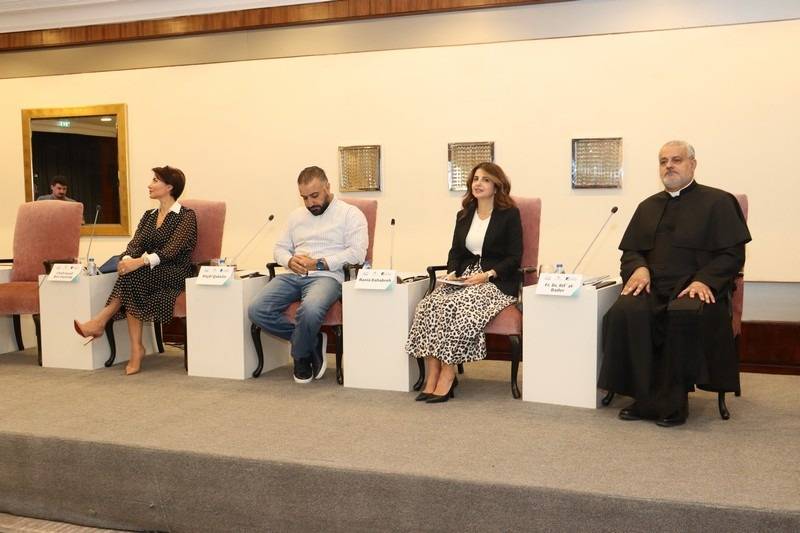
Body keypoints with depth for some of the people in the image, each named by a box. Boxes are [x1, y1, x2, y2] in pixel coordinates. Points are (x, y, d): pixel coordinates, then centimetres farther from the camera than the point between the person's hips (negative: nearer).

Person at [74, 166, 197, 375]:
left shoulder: (186, 216, -3)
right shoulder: (149, 216, 18)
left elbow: (172, 250, -17)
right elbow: (136, 244, 4)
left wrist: (140, 261, -32)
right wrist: (127, 260, -21)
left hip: (176, 274, -5)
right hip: (150, 274, 5)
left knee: (135, 274, -32)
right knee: (131, 290, -29)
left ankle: (100, 322, -23)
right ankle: (136, 350, -30)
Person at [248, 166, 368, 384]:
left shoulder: (350, 214, 6)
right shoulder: (296, 215, 26)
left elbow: (357, 252, -7)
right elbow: (280, 248, 25)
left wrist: (319, 264, -13)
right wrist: (290, 261, 0)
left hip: (327, 276, -6)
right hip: (293, 276, 6)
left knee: (310, 310, -39)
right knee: (257, 310, -21)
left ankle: (301, 356, -7)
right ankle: (311, 341, -4)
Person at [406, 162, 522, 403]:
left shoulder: (509, 214, 2)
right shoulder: (464, 215, 19)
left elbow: (514, 257, -4)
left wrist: (487, 275, -18)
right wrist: (452, 273, -3)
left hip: (497, 282, -5)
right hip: (463, 278, 5)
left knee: (455, 307, -34)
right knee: (428, 305, -25)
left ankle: (447, 376, -25)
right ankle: (432, 379, -25)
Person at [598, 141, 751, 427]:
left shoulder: (718, 202, 10)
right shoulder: (648, 207, 24)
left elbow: (733, 253, 2)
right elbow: (630, 250, 22)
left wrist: (704, 280, -16)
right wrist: (639, 267, -3)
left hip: (695, 288, -3)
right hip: (652, 286, 4)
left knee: (684, 314, -39)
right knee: (624, 312, -31)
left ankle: (673, 402, -24)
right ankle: (645, 399, -24)